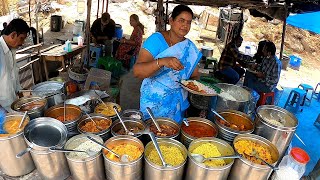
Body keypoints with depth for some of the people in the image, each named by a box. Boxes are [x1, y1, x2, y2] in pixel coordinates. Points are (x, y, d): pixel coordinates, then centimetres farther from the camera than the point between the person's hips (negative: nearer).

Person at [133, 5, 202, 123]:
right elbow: (137, 71, -24)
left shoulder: (190, 48, 0)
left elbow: (194, 75, 7)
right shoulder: (156, 39, -14)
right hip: (154, 103, -4)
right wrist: (161, 62, -40)